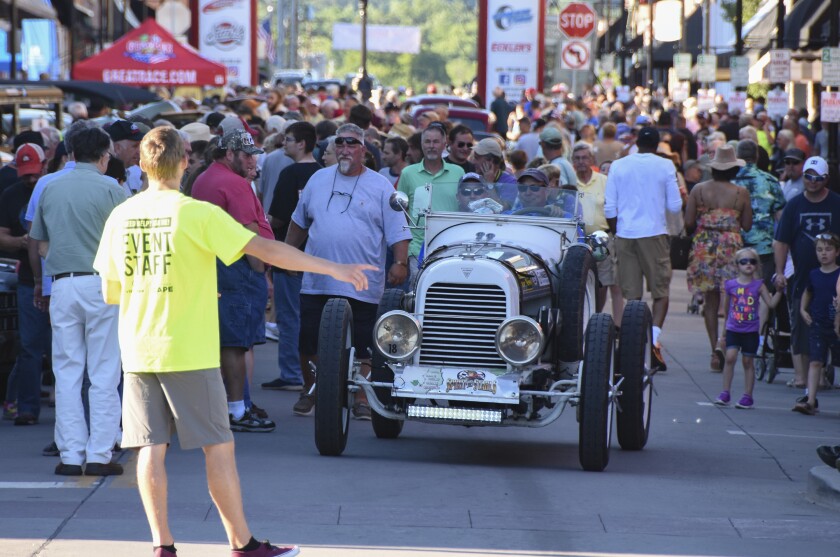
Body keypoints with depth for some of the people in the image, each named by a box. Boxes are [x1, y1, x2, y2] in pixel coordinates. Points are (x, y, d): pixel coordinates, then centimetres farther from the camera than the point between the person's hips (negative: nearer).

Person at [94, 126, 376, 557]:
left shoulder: (120, 217, 4)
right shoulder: (197, 214, -10)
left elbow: (110, 293, 10)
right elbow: (265, 249, -15)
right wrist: (334, 269, -12)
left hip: (138, 351, 5)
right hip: (188, 352, -4)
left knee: (151, 448, 7)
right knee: (218, 446, 3)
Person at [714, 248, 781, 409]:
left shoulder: (759, 285, -2)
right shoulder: (730, 285, 0)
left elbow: (771, 303, -6)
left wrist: (779, 290, -17)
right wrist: (727, 321, 19)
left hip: (751, 331, 0)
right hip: (733, 329, 0)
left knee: (748, 362, 4)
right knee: (730, 356, -13)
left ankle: (748, 396, 12)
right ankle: (725, 393, -4)